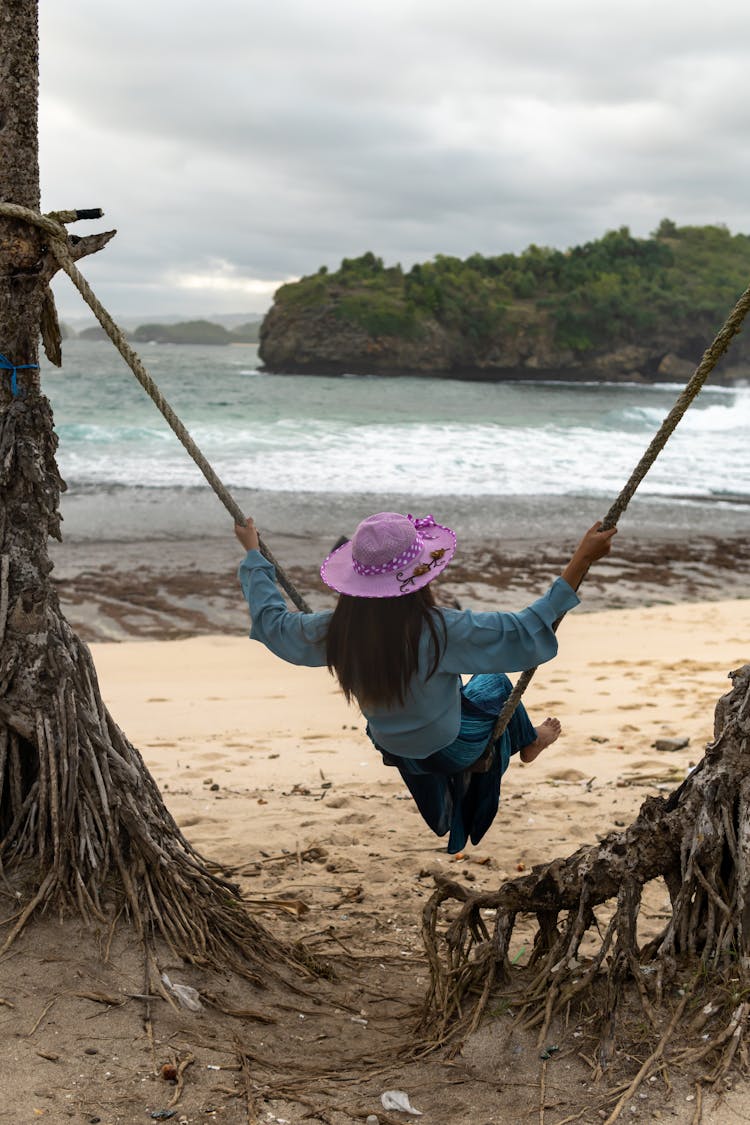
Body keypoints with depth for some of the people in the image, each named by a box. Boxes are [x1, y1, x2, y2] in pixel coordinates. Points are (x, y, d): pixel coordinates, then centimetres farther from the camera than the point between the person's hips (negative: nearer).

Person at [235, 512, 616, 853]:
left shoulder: (336, 632, -26)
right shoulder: (439, 631, -39)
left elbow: (270, 620, -8)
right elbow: (526, 631, -36)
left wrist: (252, 552, 5)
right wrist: (580, 561, -35)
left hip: (391, 748, 4)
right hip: (448, 751, -4)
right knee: (495, 683, 23)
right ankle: (528, 744, 52)